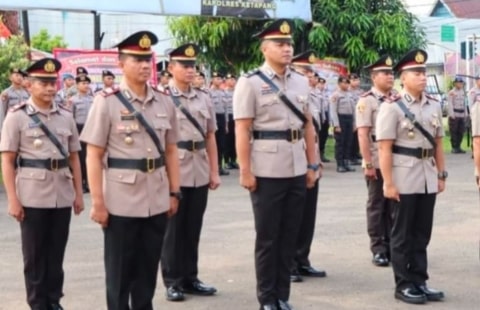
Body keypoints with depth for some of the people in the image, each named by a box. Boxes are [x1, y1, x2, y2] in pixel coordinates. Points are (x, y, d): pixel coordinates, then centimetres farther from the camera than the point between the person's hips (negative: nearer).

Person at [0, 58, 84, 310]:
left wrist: (78, 194, 8)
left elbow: (74, 158, 13)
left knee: (56, 254, 10)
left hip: (63, 196, 3)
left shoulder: (66, 117, 9)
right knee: (35, 256, 5)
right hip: (32, 197, -3)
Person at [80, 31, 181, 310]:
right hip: (121, 203, -4)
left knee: (148, 268, 14)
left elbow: (171, 151, 12)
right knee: (120, 271, 7)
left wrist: (175, 192, 7)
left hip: (157, 202, 4)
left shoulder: (165, 102, 6)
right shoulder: (106, 102, -7)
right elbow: (94, 156, -8)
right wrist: (98, 202, -12)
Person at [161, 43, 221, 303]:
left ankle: (190, 278, 22)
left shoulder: (203, 98, 10)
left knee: (193, 229, 12)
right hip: (173, 173, -5)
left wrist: (214, 172, 9)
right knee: (173, 230, 4)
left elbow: (210, 137, 13)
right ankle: (172, 281, 13)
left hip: (200, 174, 5)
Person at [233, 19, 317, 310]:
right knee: (268, 238, 5)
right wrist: (245, 171, -13)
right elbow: (242, 131, -9)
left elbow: (308, 126, 14)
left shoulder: (301, 82, 10)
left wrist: (313, 165, 10)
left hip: (297, 171, 5)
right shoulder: (250, 83, -6)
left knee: (290, 236, 11)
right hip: (267, 172, -5)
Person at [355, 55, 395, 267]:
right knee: (377, 206, 4)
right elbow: (362, 135, -13)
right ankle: (379, 250, 10)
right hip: (377, 162, -5)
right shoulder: (366, 101, -8)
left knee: (394, 205, 10)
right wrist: (368, 163, -17)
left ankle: (393, 246, 19)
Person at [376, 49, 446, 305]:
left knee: (422, 234, 12)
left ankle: (419, 281, 21)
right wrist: (388, 183, -16)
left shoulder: (434, 106, 8)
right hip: (404, 180, -5)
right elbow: (384, 149, -13)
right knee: (403, 235, 4)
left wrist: (441, 174, 10)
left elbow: (438, 144, 14)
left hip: (428, 179, 6)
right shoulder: (392, 107, -9)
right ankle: (403, 285, 12)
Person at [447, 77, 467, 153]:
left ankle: (458, 147, 12)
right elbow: (450, 104, -10)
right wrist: (452, 115, -16)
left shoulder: (463, 92, 16)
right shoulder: (451, 93, -5)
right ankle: (454, 148, 0)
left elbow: (464, 104, 19)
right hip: (454, 115, -7)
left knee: (461, 132, 6)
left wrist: (465, 114, 13)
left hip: (461, 115, 7)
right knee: (453, 132, -5)